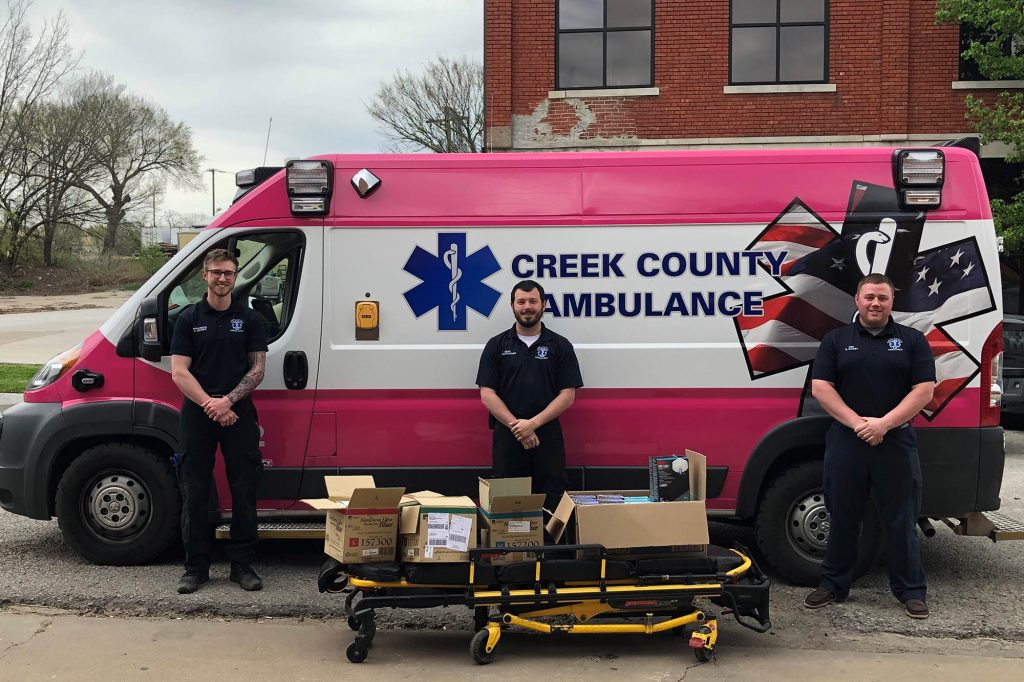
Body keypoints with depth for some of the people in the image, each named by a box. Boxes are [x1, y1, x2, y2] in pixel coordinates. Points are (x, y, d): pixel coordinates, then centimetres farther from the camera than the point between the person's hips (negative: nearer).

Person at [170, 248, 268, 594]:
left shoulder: (249, 319, 6)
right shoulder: (189, 319, 5)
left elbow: (257, 370, 1)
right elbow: (179, 372, -2)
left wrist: (227, 401, -12)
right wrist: (209, 404, -14)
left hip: (238, 413, 0)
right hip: (197, 415, 0)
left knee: (244, 492, 3)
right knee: (195, 493, 4)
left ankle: (242, 564, 12)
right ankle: (196, 566, 13)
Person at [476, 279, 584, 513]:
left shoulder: (560, 345, 5)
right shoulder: (496, 345, 6)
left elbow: (567, 395, -1)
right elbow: (487, 394, 0)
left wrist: (533, 423, -13)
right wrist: (516, 426, -12)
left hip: (548, 437, 0)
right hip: (507, 437, 0)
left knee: (551, 505, 0)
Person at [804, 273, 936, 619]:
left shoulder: (911, 340, 6)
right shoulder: (836, 340, 7)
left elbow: (924, 390, -2)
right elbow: (820, 387, -1)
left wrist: (884, 424, -13)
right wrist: (857, 423, -12)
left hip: (896, 442, -1)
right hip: (846, 442, 1)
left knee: (901, 519, 5)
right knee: (842, 517, 9)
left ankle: (911, 590, 16)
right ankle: (833, 584, 20)